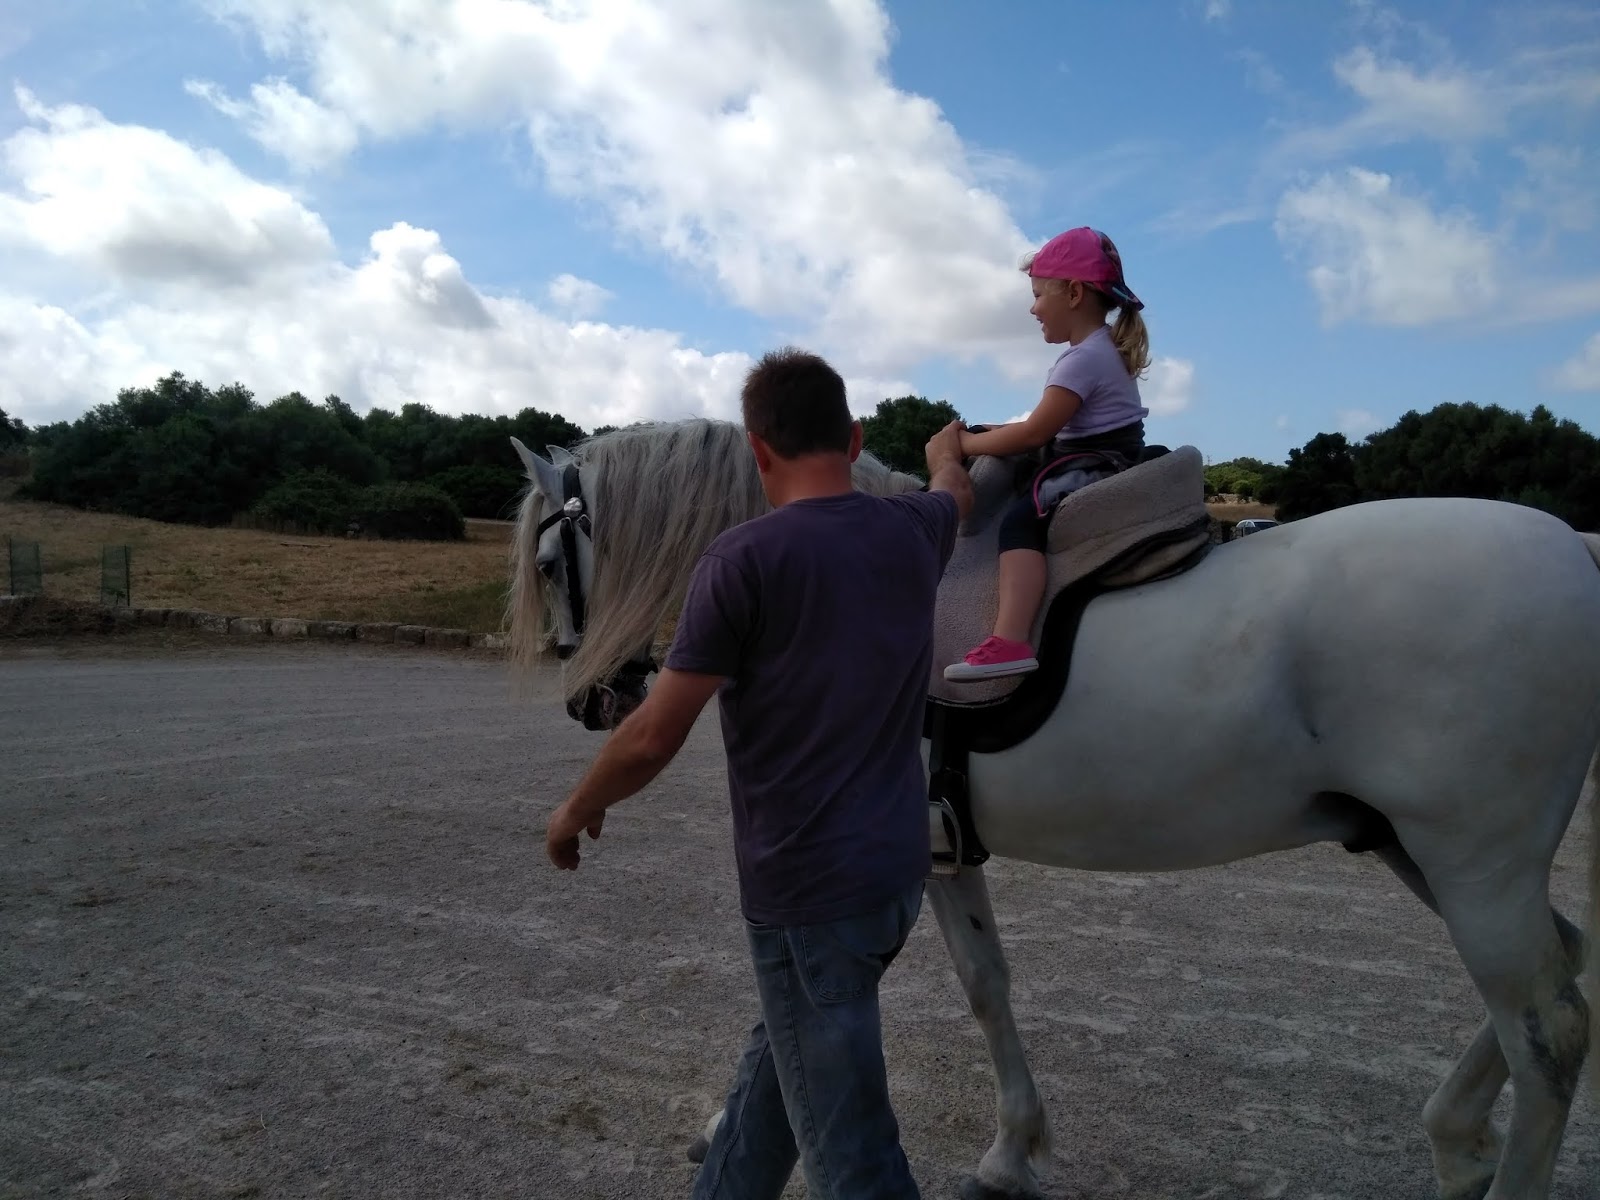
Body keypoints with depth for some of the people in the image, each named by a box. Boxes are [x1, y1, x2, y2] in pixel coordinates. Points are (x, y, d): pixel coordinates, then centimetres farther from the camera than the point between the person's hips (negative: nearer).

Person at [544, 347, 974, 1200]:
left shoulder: (744, 559, -17)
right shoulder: (914, 531, 2)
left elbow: (653, 739, -15)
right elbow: (954, 489, 28)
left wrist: (575, 813, 4)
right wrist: (947, 447, 51)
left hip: (807, 890, -7)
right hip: (898, 869, 7)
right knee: (778, 1058, 27)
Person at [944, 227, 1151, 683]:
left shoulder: (1082, 358, -17)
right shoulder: (1107, 347, 16)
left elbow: (1035, 433, -21)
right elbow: (1053, 425, 18)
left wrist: (966, 444, -10)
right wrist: (992, 434, 9)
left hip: (1096, 471, -11)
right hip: (1112, 464, 11)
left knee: (1021, 519, -24)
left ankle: (1010, 641, -40)